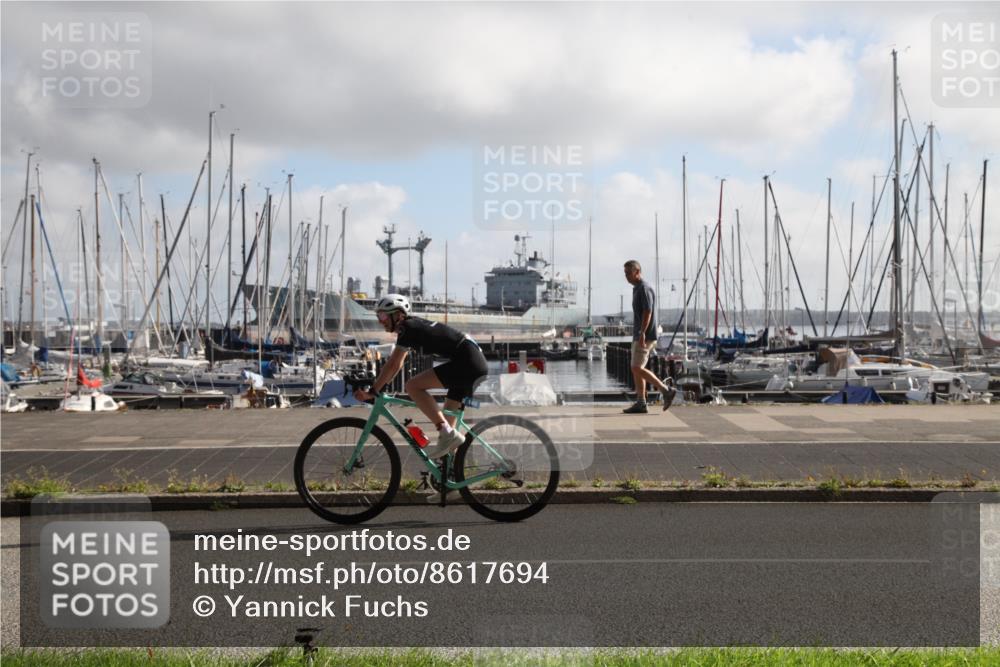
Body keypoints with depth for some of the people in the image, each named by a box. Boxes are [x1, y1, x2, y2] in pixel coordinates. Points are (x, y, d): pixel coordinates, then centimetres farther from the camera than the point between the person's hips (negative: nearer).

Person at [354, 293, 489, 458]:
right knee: (448, 414, 17)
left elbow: (393, 364, -12)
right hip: (477, 364, 10)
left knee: (413, 386, -16)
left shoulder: (407, 327, -8)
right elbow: (397, 364, 27)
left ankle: (447, 433, -20)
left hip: (465, 361, -10)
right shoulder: (414, 326, 20)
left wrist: (372, 391, -9)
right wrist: (378, 385, 24)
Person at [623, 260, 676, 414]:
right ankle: (640, 404, 8)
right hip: (639, 336, 10)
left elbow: (648, 312, -22)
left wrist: (642, 333, -27)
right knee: (636, 369, 8)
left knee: (637, 368, -12)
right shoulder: (637, 289, 18)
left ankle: (666, 391, -9)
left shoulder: (644, 288, -13)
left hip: (645, 336, -10)